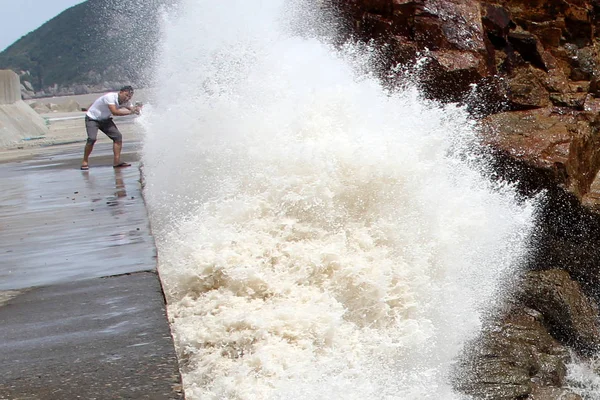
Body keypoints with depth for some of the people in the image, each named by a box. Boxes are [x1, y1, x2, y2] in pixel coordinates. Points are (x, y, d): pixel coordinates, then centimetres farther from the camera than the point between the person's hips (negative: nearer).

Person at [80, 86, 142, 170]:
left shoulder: (125, 102, -7)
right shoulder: (110, 97, -30)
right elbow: (114, 112, -38)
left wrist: (136, 109, -34)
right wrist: (130, 112, -38)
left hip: (105, 120, 7)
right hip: (92, 118, -7)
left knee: (118, 136, -9)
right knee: (92, 138, -24)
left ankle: (117, 161, -5)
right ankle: (85, 162, -10)